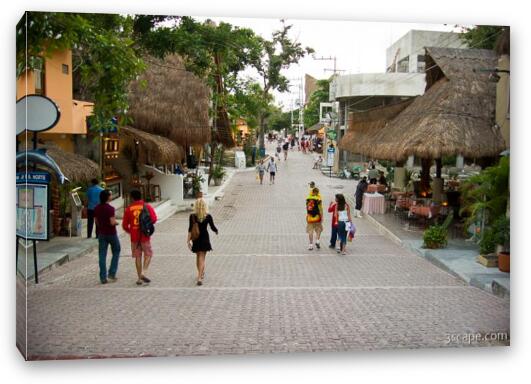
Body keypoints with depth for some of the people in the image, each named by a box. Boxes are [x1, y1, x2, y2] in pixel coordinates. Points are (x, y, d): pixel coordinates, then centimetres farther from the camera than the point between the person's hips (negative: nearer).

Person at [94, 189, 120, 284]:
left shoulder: (97, 208, 3)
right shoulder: (110, 208, -18)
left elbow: (96, 222, 10)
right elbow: (112, 222, -22)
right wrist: (116, 222, -1)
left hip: (101, 234, 5)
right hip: (111, 233, -5)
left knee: (102, 255, 5)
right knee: (116, 252, 14)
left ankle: (103, 277, 5)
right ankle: (112, 273, 9)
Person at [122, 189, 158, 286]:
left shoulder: (128, 209, 1)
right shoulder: (147, 206, -2)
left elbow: (125, 225, 2)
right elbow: (154, 219, -11)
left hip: (134, 237, 2)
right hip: (145, 235, -1)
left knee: (137, 257, 10)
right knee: (148, 254, 12)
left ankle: (139, 278, 11)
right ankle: (144, 272, -7)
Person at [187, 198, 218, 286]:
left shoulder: (192, 216, -8)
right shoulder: (208, 216, -9)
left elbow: (190, 229, -11)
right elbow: (213, 227, -3)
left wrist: (188, 240, -9)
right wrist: (216, 231, 19)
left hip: (196, 239, 2)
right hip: (204, 238, -2)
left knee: (198, 257, 20)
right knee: (202, 258, 1)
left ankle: (201, 274, 36)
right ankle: (200, 277, -12)